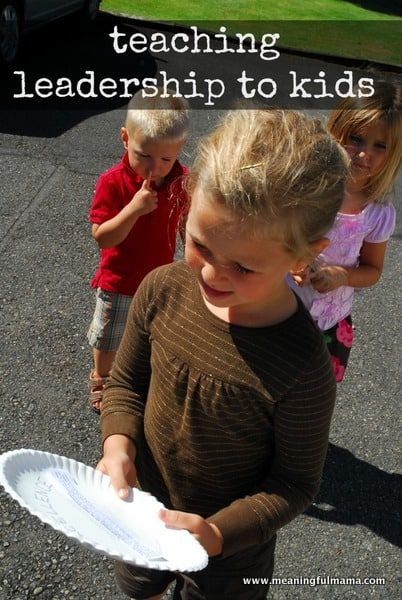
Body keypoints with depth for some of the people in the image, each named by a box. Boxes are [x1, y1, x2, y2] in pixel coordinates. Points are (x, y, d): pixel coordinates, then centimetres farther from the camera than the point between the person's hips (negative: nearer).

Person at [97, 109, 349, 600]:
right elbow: (127, 381, -6)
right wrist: (119, 445, -22)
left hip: (231, 546, -4)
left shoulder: (303, 368, -34)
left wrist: (217, 533, -28)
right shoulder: (162, 291, -22)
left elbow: (295, 482, -18)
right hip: (145, 504, 5)